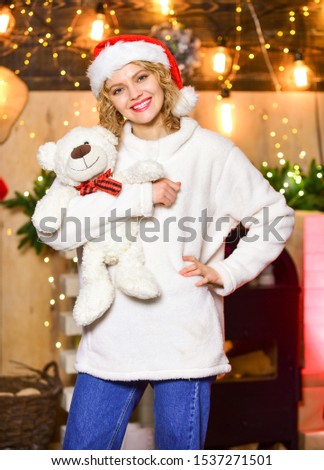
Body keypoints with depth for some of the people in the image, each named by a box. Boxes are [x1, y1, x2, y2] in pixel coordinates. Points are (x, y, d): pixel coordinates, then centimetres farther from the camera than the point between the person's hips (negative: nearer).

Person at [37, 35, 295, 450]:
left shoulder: (211, 151, 3)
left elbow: (276, 218, 11)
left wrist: (225, 273, 1)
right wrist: (141, 196, -13)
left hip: (185, 338, -1)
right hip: (110, 338, 2)